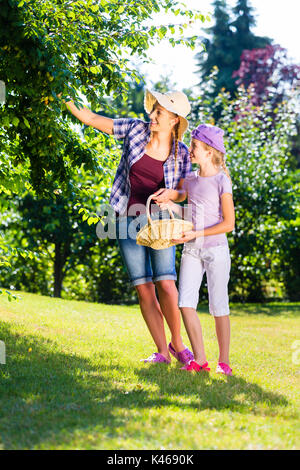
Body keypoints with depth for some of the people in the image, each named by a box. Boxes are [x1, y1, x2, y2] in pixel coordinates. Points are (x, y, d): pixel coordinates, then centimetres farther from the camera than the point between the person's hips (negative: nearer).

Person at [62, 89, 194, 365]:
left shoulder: (181, 153, 0)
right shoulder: (136, 130, 2)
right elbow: (91, 119, 3)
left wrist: (170, 193, -14)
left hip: (159, 220, -2)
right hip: (128, 220, 2)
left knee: (166, 284, -13)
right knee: (143, 288, -1)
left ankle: (176, 342, 10)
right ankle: (162, 352, 7)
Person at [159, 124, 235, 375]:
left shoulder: (222, 181, -9)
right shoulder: (190, 179, 8)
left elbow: (229, 223, -11)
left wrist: (196, 234, -17)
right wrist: (169, 201, 8)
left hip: (215, 249, -5)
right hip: (191, 250, 5)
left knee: (218, 307, 0)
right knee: (186, 303, -6)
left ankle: (224, 361, 10)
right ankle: (200, 358, 2)